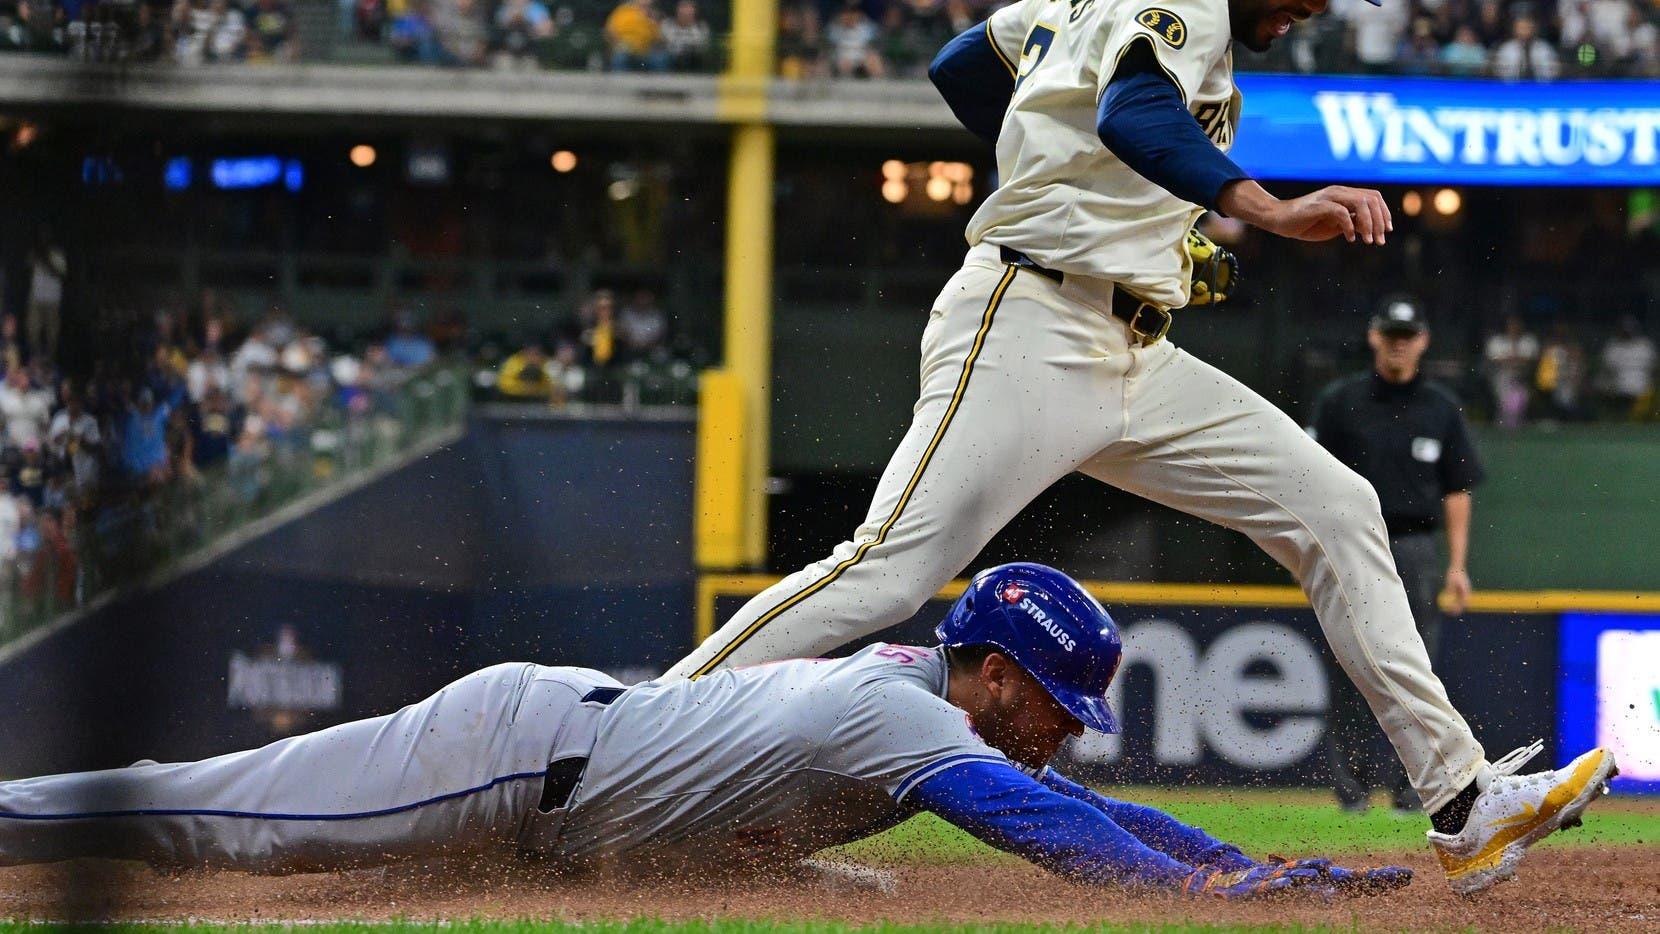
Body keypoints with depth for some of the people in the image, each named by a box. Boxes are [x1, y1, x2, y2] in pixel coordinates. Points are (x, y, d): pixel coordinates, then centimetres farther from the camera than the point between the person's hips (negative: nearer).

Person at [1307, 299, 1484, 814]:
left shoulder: (1441, 409, 10)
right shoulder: (1340, 402, 4)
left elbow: (1457, 490, 10)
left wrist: (1458, 565, 3)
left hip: (1417, 550, 1)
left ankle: (1407, 785, 5)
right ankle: (1351, 783, 4)